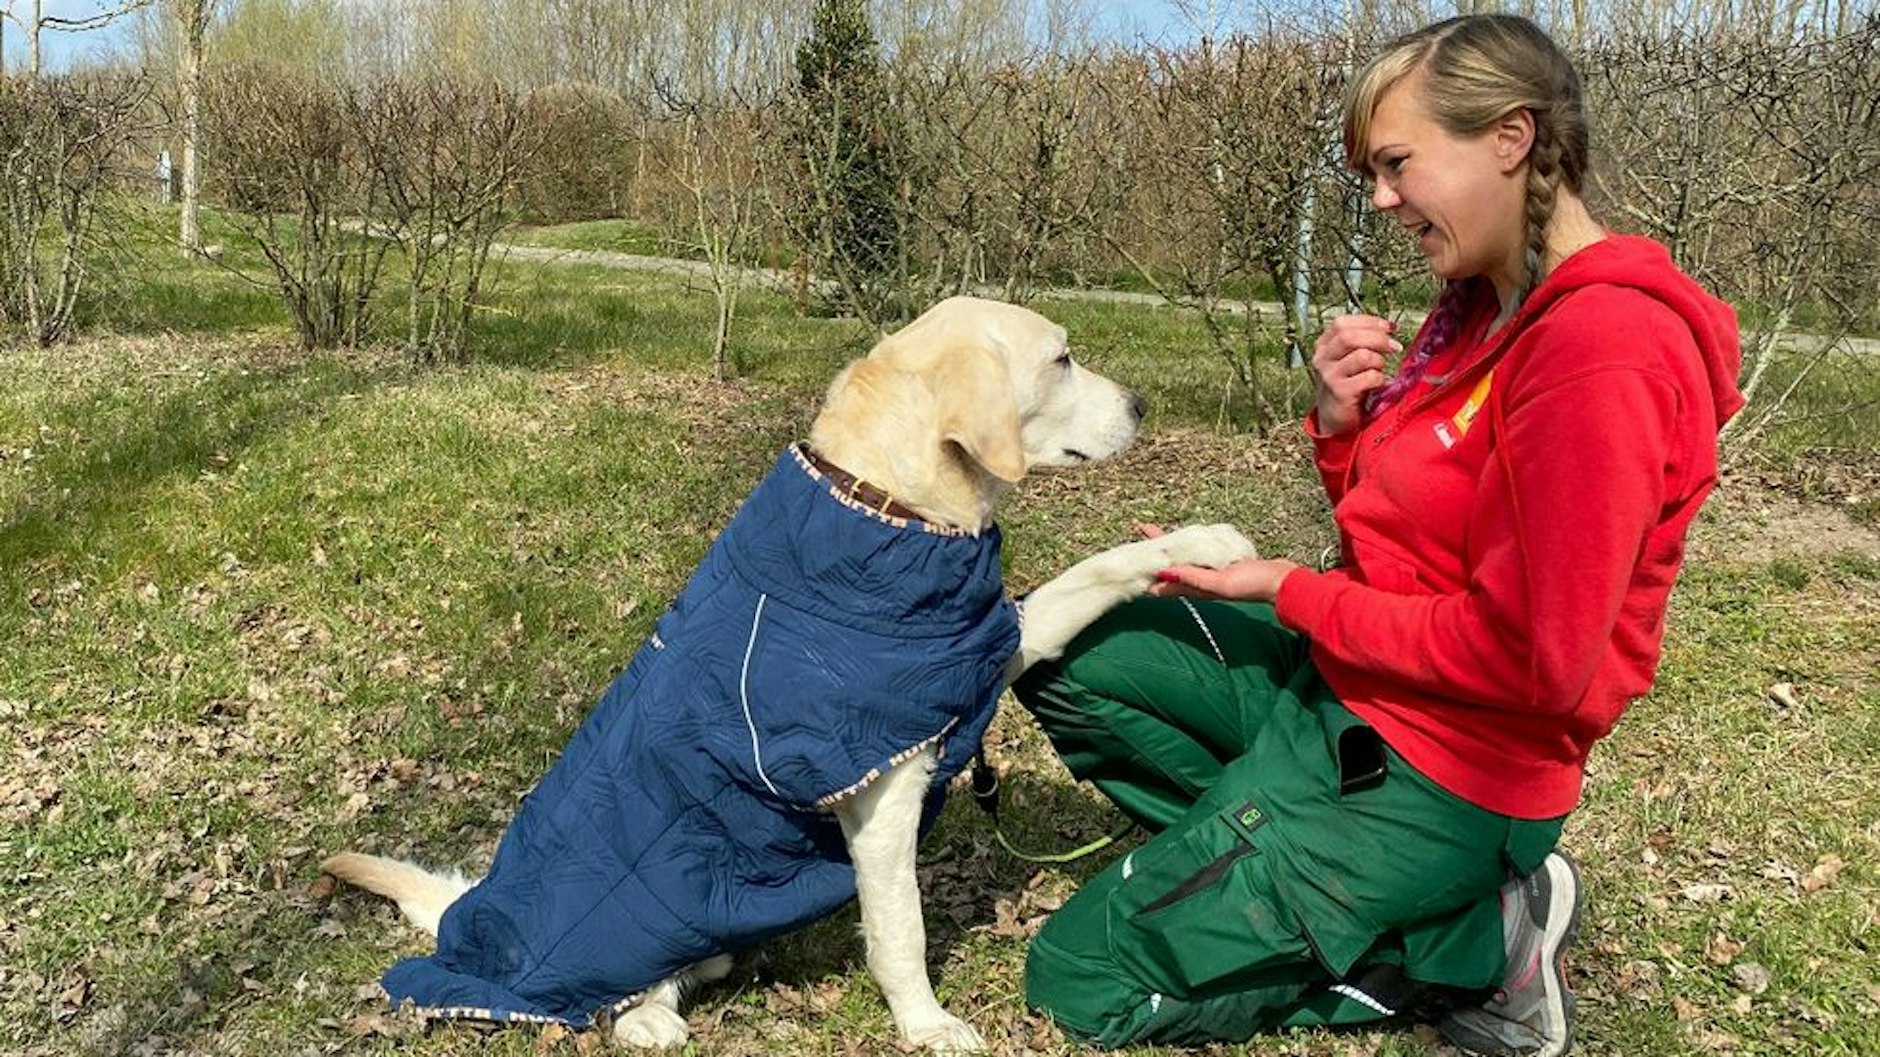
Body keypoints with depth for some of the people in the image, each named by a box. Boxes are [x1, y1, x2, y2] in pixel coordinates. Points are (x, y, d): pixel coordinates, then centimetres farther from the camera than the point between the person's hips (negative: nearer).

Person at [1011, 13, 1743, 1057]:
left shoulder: (1602, 350, -24)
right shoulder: (1480, 305, 5)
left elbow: (1529, 656, -24)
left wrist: (1287, 591, -14)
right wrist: (1343, 423, -10)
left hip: (1432, 763, -9)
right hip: (1348, 678, 9)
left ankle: (1464, 947, 0)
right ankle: (1277, 854, 4)